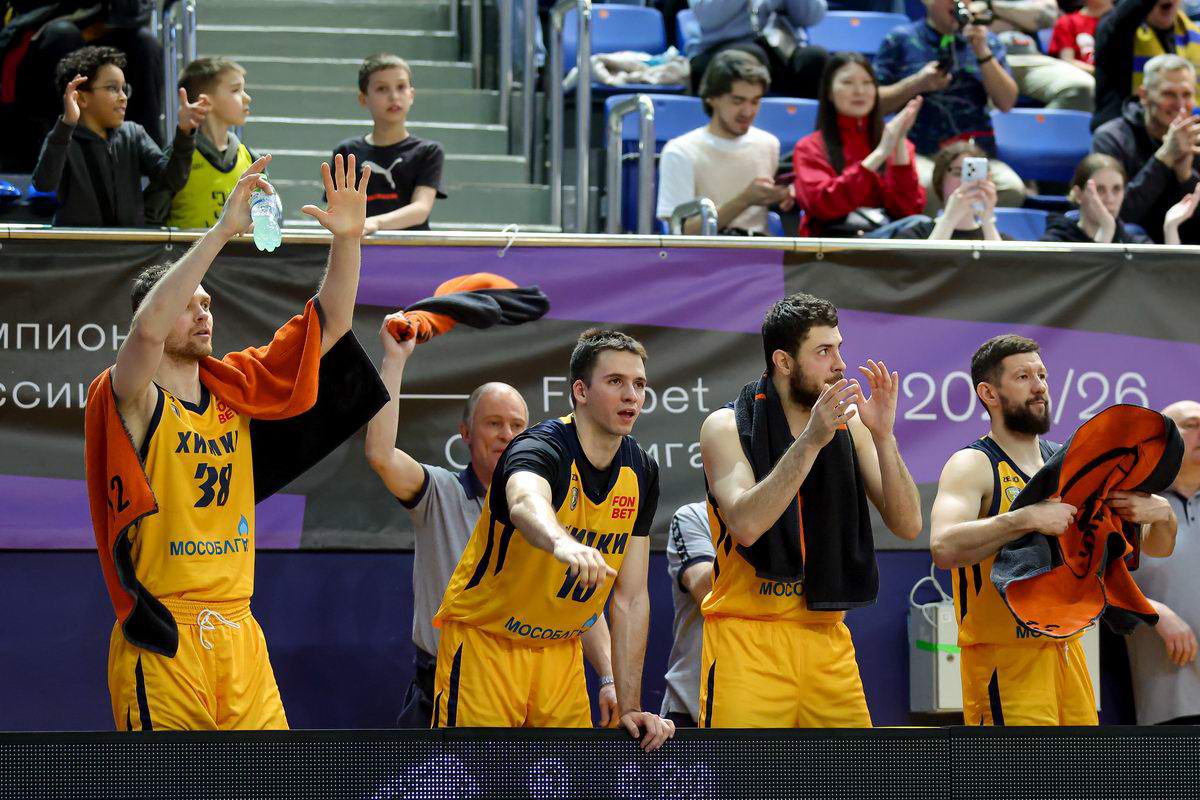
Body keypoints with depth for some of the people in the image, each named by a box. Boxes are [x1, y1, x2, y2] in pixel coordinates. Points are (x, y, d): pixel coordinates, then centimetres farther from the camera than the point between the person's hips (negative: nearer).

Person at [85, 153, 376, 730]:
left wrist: (347, 239, -3)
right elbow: (147, 328, -27)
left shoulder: (232, 388, 12)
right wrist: (222, 231, -29)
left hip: (238, 634, 6)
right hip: (163, 644, -6)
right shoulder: (131, 400, -6)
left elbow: (329, 324, 14)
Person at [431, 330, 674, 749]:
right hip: (484, 638, -6)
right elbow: (525, 504, -47)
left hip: (561, 651, 6)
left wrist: (630, 707, -3)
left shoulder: (641, 472, 0)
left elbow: (630, 598, 3)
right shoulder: (541, 448, -21)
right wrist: (563, 543, -71)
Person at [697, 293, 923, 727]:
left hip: (826, 640, 4)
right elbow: (746, 525, -22)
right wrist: (811, 440, -25)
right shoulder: (727, 427, -5)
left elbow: (908, 526, 0)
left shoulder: (849, 426, 6)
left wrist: (883, 436, -13)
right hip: (747, 640, -4)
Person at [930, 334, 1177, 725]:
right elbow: (944, 548, -28)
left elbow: (1156, 546, 15)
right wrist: (1028, 518, -34)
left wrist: (1160, 514, -8)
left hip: (1067, 655, 7)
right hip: (1004, 663, -7)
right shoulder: (973, 466, -8)